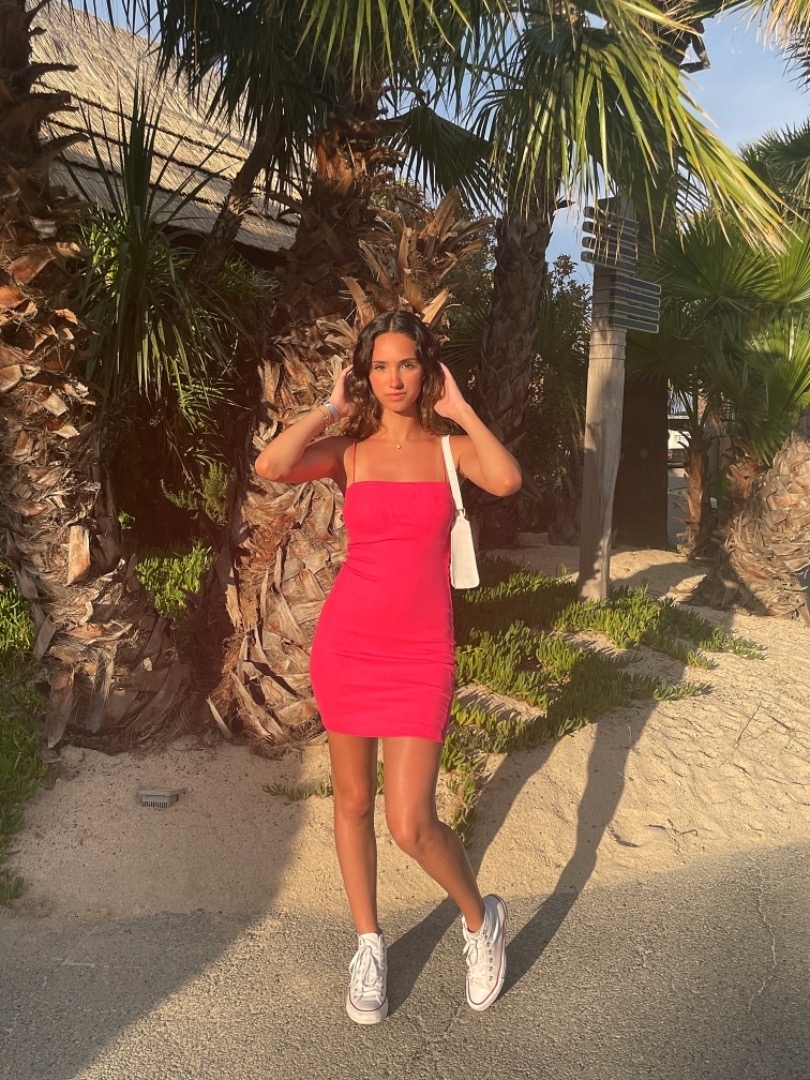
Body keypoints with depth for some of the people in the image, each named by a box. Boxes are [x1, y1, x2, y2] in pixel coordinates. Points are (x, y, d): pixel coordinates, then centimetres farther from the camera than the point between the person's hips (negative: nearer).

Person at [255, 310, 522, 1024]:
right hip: (346, 640, 2)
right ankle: (369, 945, 36)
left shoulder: (450, 447, 3)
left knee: (411, 822, -6)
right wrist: (331, 409, -5)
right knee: (354, 798, 14)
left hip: (421, 650, -2)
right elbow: (271, 466, -17)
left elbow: (506, 481, -19)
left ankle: (482, 918, 25)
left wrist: (460, 409, -8)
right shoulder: (349, 451, 3)